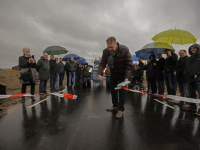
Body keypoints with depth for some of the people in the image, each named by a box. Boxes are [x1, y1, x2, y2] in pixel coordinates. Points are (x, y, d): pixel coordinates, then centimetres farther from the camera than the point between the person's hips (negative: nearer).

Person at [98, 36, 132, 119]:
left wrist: (126, 78, -33)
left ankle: (121, 110, 8)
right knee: (112, 89, 13)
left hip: (123, 75, -4)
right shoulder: (105, 51, -16)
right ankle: (115, 105, 32)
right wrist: (100, 74, -30)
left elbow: (128, 65, -25)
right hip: (113, 75, 5)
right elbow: (102, 63, -12)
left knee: (122, 91, -4)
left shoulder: (124, 50, -27)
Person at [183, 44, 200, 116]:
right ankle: (193, 107, 24)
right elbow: (186, 68, 26)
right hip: (190, 80, 7)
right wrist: (186, 74, 10)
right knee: (191, 94, 13)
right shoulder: (189, 59, 21)